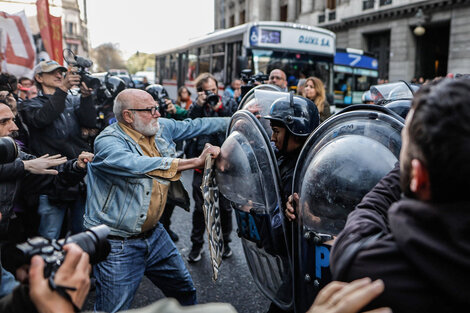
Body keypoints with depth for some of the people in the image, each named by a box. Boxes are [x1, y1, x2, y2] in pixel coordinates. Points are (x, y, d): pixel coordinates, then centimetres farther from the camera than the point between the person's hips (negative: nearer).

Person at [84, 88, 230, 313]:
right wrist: (195, 162, -40)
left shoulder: (161, 128, 0)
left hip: (154, 234, 7)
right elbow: (139, 165, -39)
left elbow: (194, 126, 11)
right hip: (118, 244, -7)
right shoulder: (108, 142, -22)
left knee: (185, 290, 20)